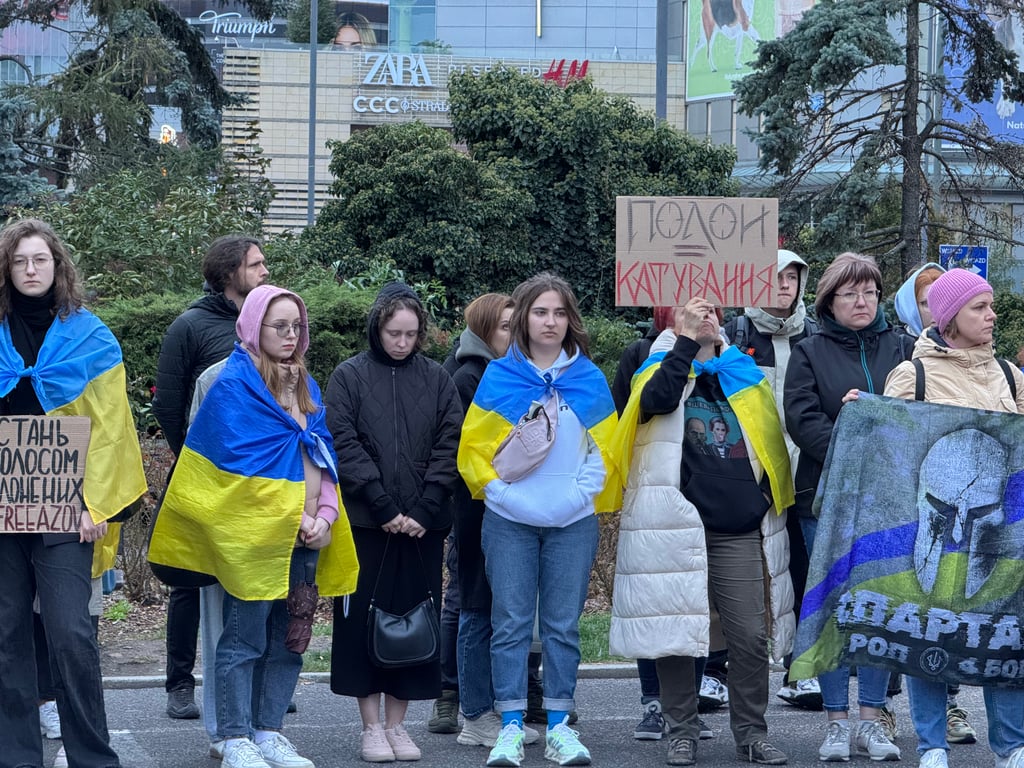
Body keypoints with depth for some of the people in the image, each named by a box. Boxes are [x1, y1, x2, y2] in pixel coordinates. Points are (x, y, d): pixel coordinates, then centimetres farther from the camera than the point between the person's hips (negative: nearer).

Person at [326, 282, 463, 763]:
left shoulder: (437, 380, 8)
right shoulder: (349, 377, 3)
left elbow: (449, 448, 3)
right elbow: (345, 446, -5)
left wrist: (423, 510, -8)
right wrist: (385, 508, -12)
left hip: (422, 524, 2)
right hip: (365, 523, -2)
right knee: (364, 618, 0)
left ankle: (396, 722, 11)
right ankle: (371, 726, 5)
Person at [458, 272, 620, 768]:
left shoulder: (590, 379, 5)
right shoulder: (499, 376, 1)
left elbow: (606, 449, 9)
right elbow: (474, 446, 2)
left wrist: (587, 491, -3)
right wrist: (497, 489, -7)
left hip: (573, 522, 1)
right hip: (510, 521, -1)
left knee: (562, 625, 5)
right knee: (510, 624, 0)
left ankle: (559, 727, 11)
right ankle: (510, 727, 4)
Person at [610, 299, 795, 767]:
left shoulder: (740, 375, 16)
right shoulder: (661, 369, 6)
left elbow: (766, 439, 20)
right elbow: (658, 399, -19)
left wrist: (763, 497, 10)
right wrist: (687, 339, -16)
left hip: (739, 529, 3)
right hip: (676, 526, -3)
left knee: (750, 636, 0)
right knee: (677, 632, 1)